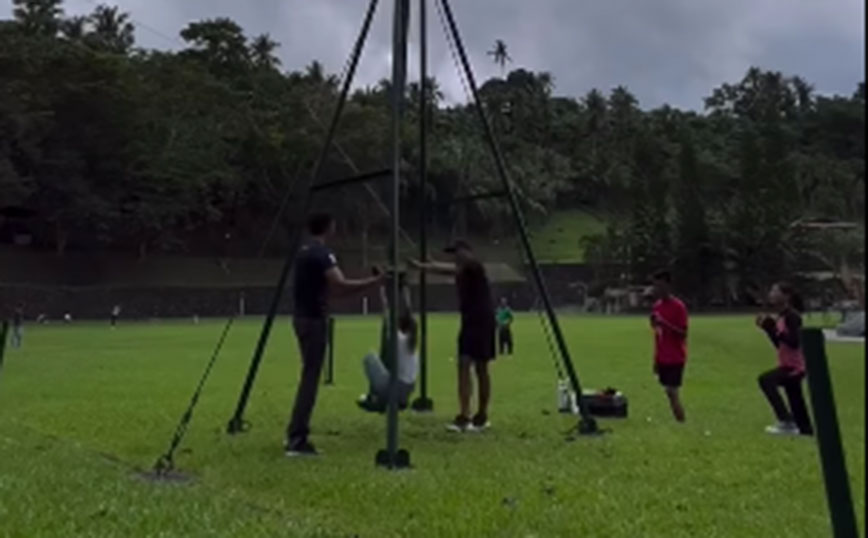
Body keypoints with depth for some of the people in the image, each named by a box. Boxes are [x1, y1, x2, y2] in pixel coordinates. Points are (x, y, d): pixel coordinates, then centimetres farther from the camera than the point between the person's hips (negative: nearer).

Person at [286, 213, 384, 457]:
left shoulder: (305, 252, 15)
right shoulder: (322, 253, -15)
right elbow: (341, 285, -25)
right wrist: (374, 281, -20)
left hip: (303, 317, 10)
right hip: (314, 319, -10)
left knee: (308, 376, 16)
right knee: (310, 378, -7)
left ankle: (296, 433, 21)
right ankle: (296, 440, -7)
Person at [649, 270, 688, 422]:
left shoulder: (678, 306, -11)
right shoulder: (657, 306, 10)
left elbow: (683, 334, -14)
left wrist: (664, 323, -25)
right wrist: (656, 359, 16)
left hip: (675, 358, -6)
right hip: (662, 358, 7)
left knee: (672, 392, -11)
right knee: (670, 392, 7)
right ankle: (679, 422, 14)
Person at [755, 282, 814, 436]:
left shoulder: (791, 316, -16)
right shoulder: (781, 317, 12)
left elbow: (794, 342, -26)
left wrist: (774, 329, -27)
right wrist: (768, 328, 6)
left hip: (795, 365, -10)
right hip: (789, 364, 10)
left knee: (766, 379, -27)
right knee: (795, 401, 18)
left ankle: (786, 421, -24)